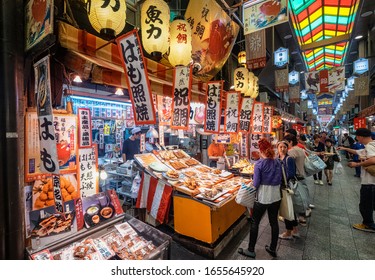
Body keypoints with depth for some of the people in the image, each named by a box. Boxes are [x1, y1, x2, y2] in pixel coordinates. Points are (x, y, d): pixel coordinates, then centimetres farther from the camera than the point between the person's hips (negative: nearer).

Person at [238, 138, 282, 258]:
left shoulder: (259, 164, -17)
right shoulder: (277, 162, 0)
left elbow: (256, 183, -15)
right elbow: (280, 180, 6)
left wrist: (253, 183, 6)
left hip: (263, 198, -6)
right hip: (276, 196, 6)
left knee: (254, 222, 9)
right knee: (274, 222, 18)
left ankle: (251, 250, 20)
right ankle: (273, 249, 35)